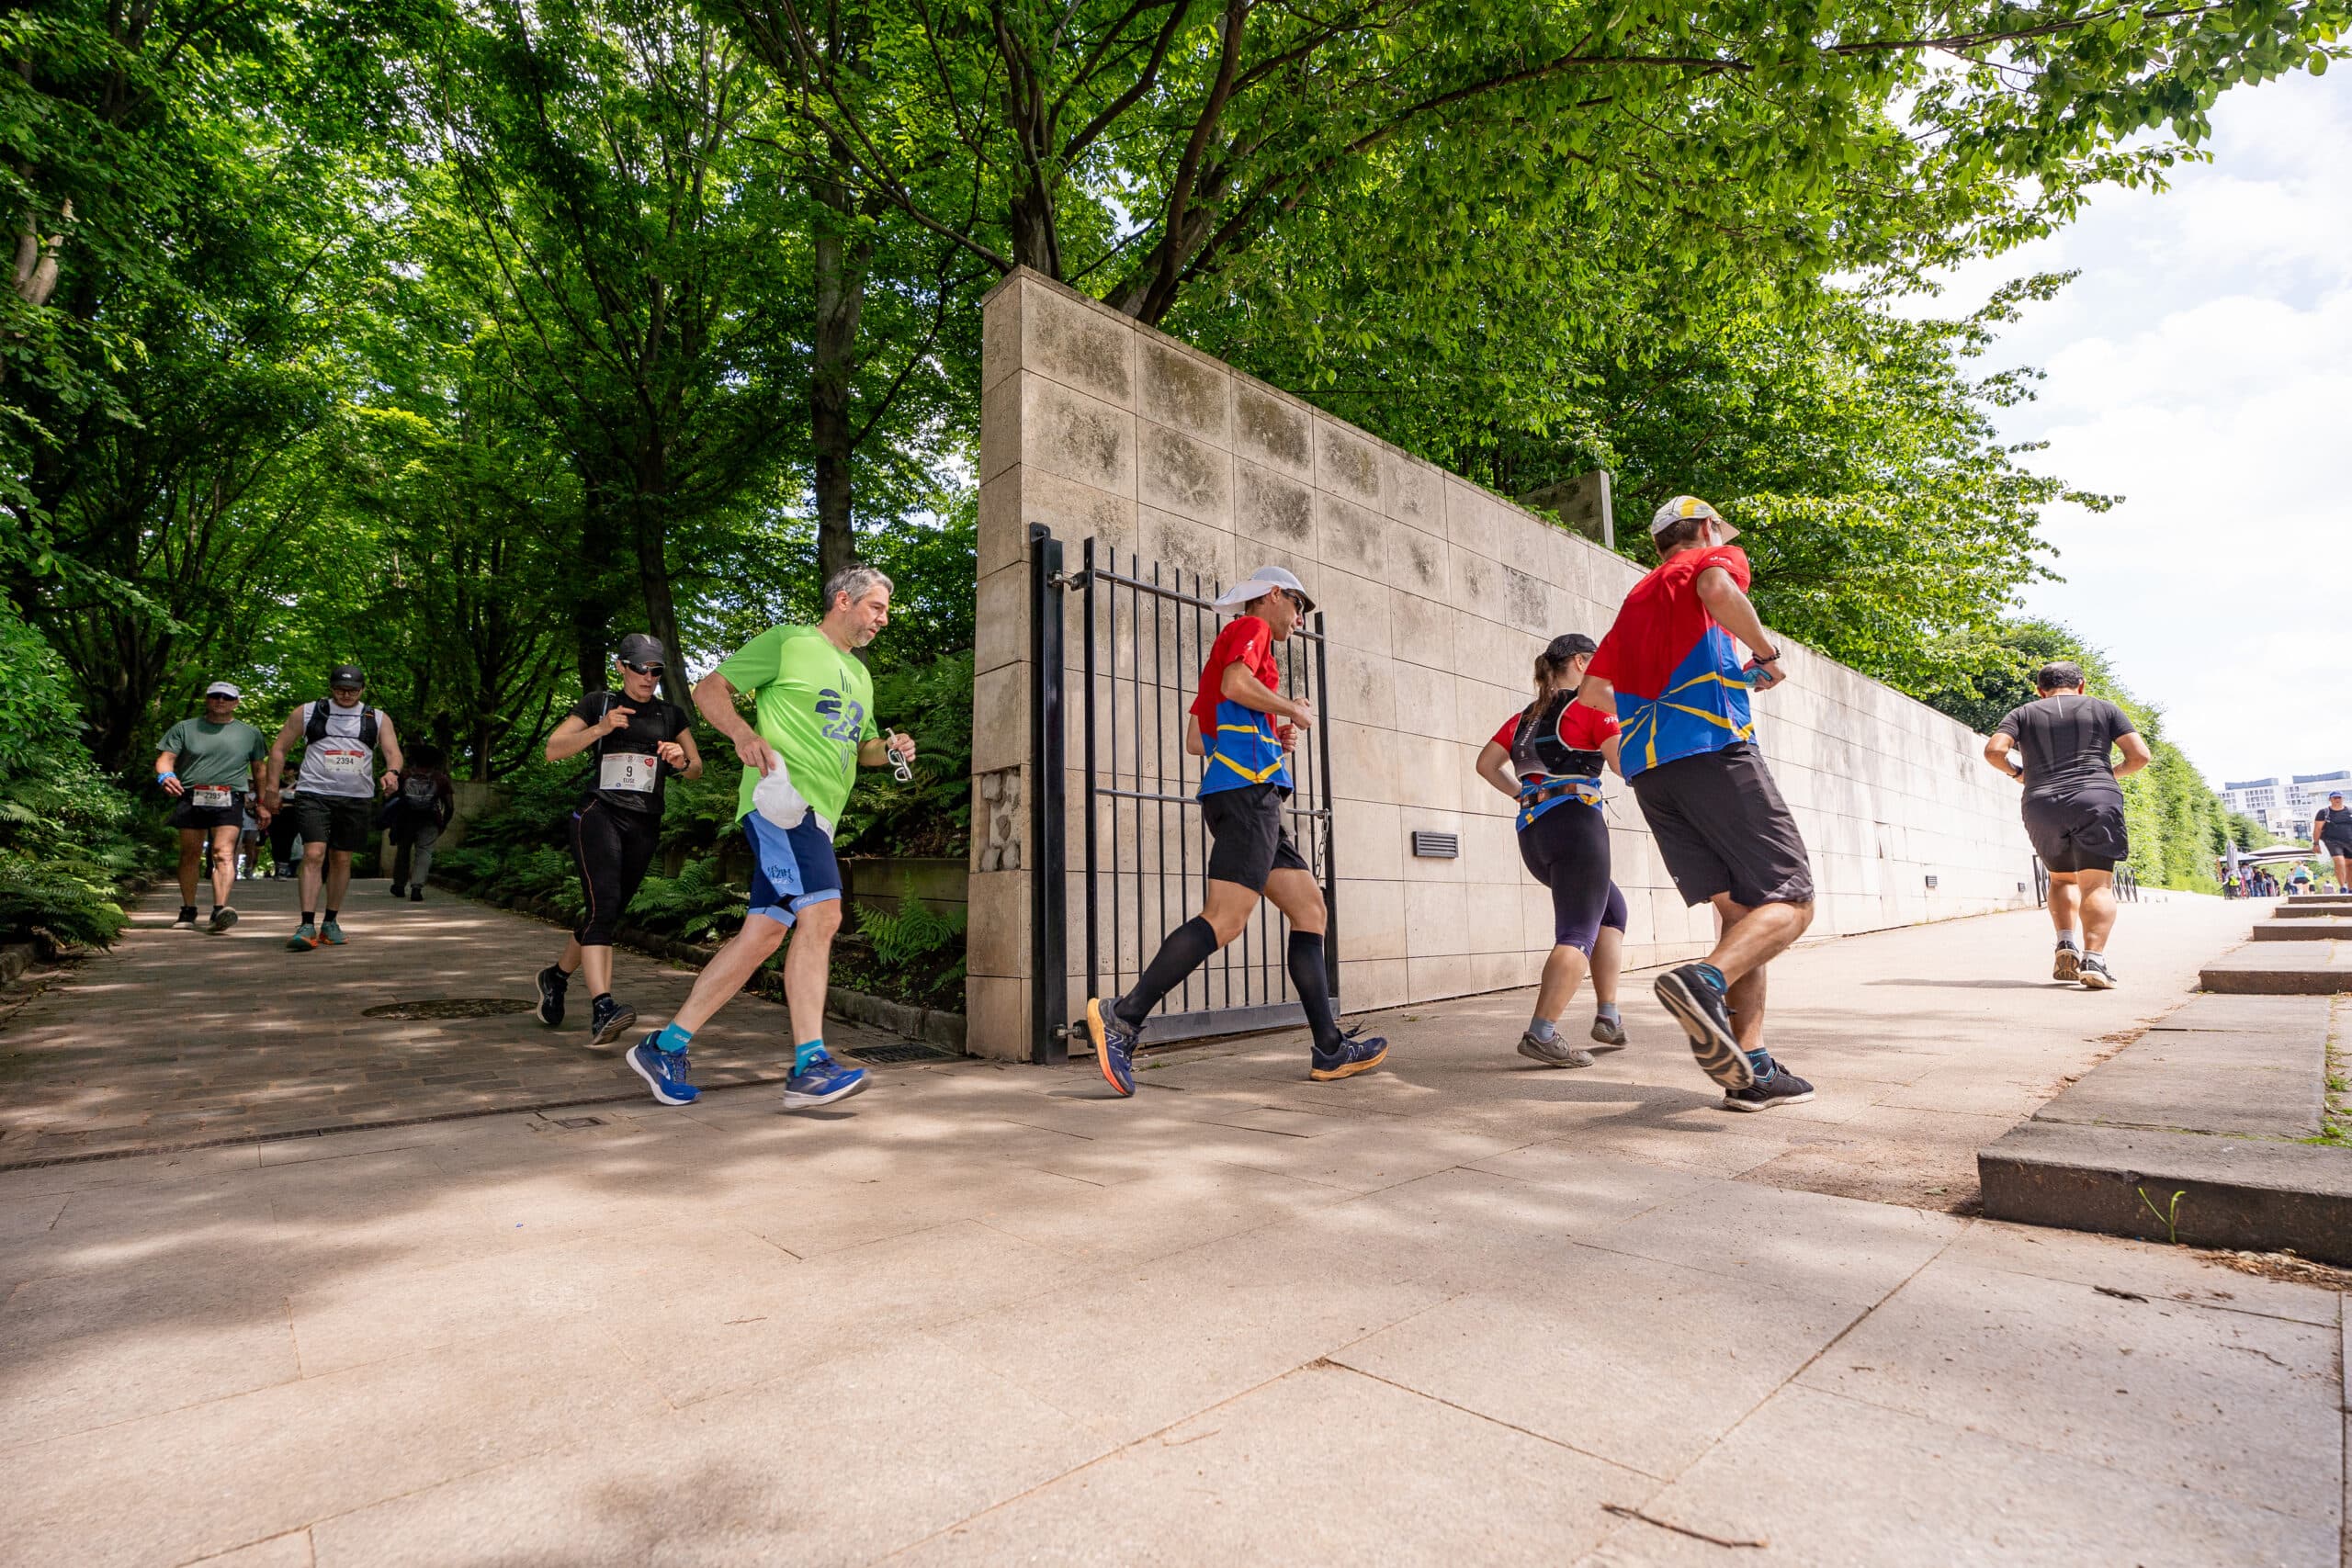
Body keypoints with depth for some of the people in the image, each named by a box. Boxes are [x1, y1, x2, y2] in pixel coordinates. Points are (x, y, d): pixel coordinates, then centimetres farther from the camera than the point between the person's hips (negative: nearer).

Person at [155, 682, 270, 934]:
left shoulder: (250, 733, 15)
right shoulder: (185, 728, 14)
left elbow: (259, 770, 19)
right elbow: (165, 758, 6)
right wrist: (165, 776, -17)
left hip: (230, 801, -2)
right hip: (190, 798, 2)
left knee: (224, 853, -17)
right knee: (190, 855, 7)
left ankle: (220, 910, -29)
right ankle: (188, 911, 18)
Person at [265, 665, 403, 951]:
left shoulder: (378, 719, 9)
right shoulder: (307, 712, 6)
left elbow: (393, 752, -1)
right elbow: (279, 748, 10)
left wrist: (391, 772, -24)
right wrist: (272, 788, 4)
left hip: (356, 799, 2)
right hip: (315, 795, -2)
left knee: (342, 861, 8)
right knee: (314, 855, -14)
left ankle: (330, 923, 20)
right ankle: (307, 926, -15)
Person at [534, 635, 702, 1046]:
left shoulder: (671, 715, 13)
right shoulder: (598, 703, 5)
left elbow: (697, 771, 12)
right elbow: (553, 750, -2)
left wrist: (681, 761, -11)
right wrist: (600, 728, -15)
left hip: (644, 824, 4)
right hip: (599, 814, -4)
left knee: (608, 914, 11)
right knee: (602, 907, -20)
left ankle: (555, 976, 36)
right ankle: (602, 1009, -28)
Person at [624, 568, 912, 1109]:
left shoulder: (860, 675, 25)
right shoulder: (788, 642, 2)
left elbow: (863, 747, 33)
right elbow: (709, 688, 1)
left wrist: (889, 750, 10)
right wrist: (744, 733, -18)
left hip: (817, 817, 9)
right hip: (781, 797, -8)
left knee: (762, 936, 5)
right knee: (821, 913, -22)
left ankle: (666, 1046, 15)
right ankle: (810, 1066, -20)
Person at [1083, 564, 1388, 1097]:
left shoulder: (1232, 643, 32)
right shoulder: (1251, 628, 5)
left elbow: (1194, 740, 27)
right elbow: (1237, 684, -18)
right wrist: (1293, 710, -1)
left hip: (1254, 798, 10)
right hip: (1248, 787, -10)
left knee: (1311, 910, 7)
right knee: (1225, 918, -19)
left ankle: (1331, 1049, 6)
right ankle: (1122, 1017, -21)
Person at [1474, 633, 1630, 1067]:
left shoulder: (1525, 717, 20)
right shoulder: (1590, 706, 0)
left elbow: (1486, 763, 19)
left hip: (1532, 833, 8)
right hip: (1575, 823, -8)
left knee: (1611, 909, 23)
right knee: (1578, 933, -9)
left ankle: (1607, 1016, 17)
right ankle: (1542, 1033, -23)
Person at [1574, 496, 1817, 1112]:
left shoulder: (1636, 598, 30)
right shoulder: (1711, 558, 12)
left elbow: (1592, 690, 28)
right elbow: (1717, 587, -15)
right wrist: (1766, 652, -2)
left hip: (1648, 767, 7)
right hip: (1713, 748, -7)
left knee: (1738, 907, 7)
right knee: (1790, 902, -6)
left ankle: (1751, 1070, 0)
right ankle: (1704, 981, -33)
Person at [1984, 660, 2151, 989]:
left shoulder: (2023, 713, 14)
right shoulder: (2104, 708, 15)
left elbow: (1994, 750, -3)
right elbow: (2141, 755, 6)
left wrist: (2016, 772, 15)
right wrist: (2113, 772, 25)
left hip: (2041, 808, 1)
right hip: (2096, 801, -1)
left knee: (2062, 878, 20)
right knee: (2097, 884, -3)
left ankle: (2066, 942, 2)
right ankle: (2094, 959, -18)